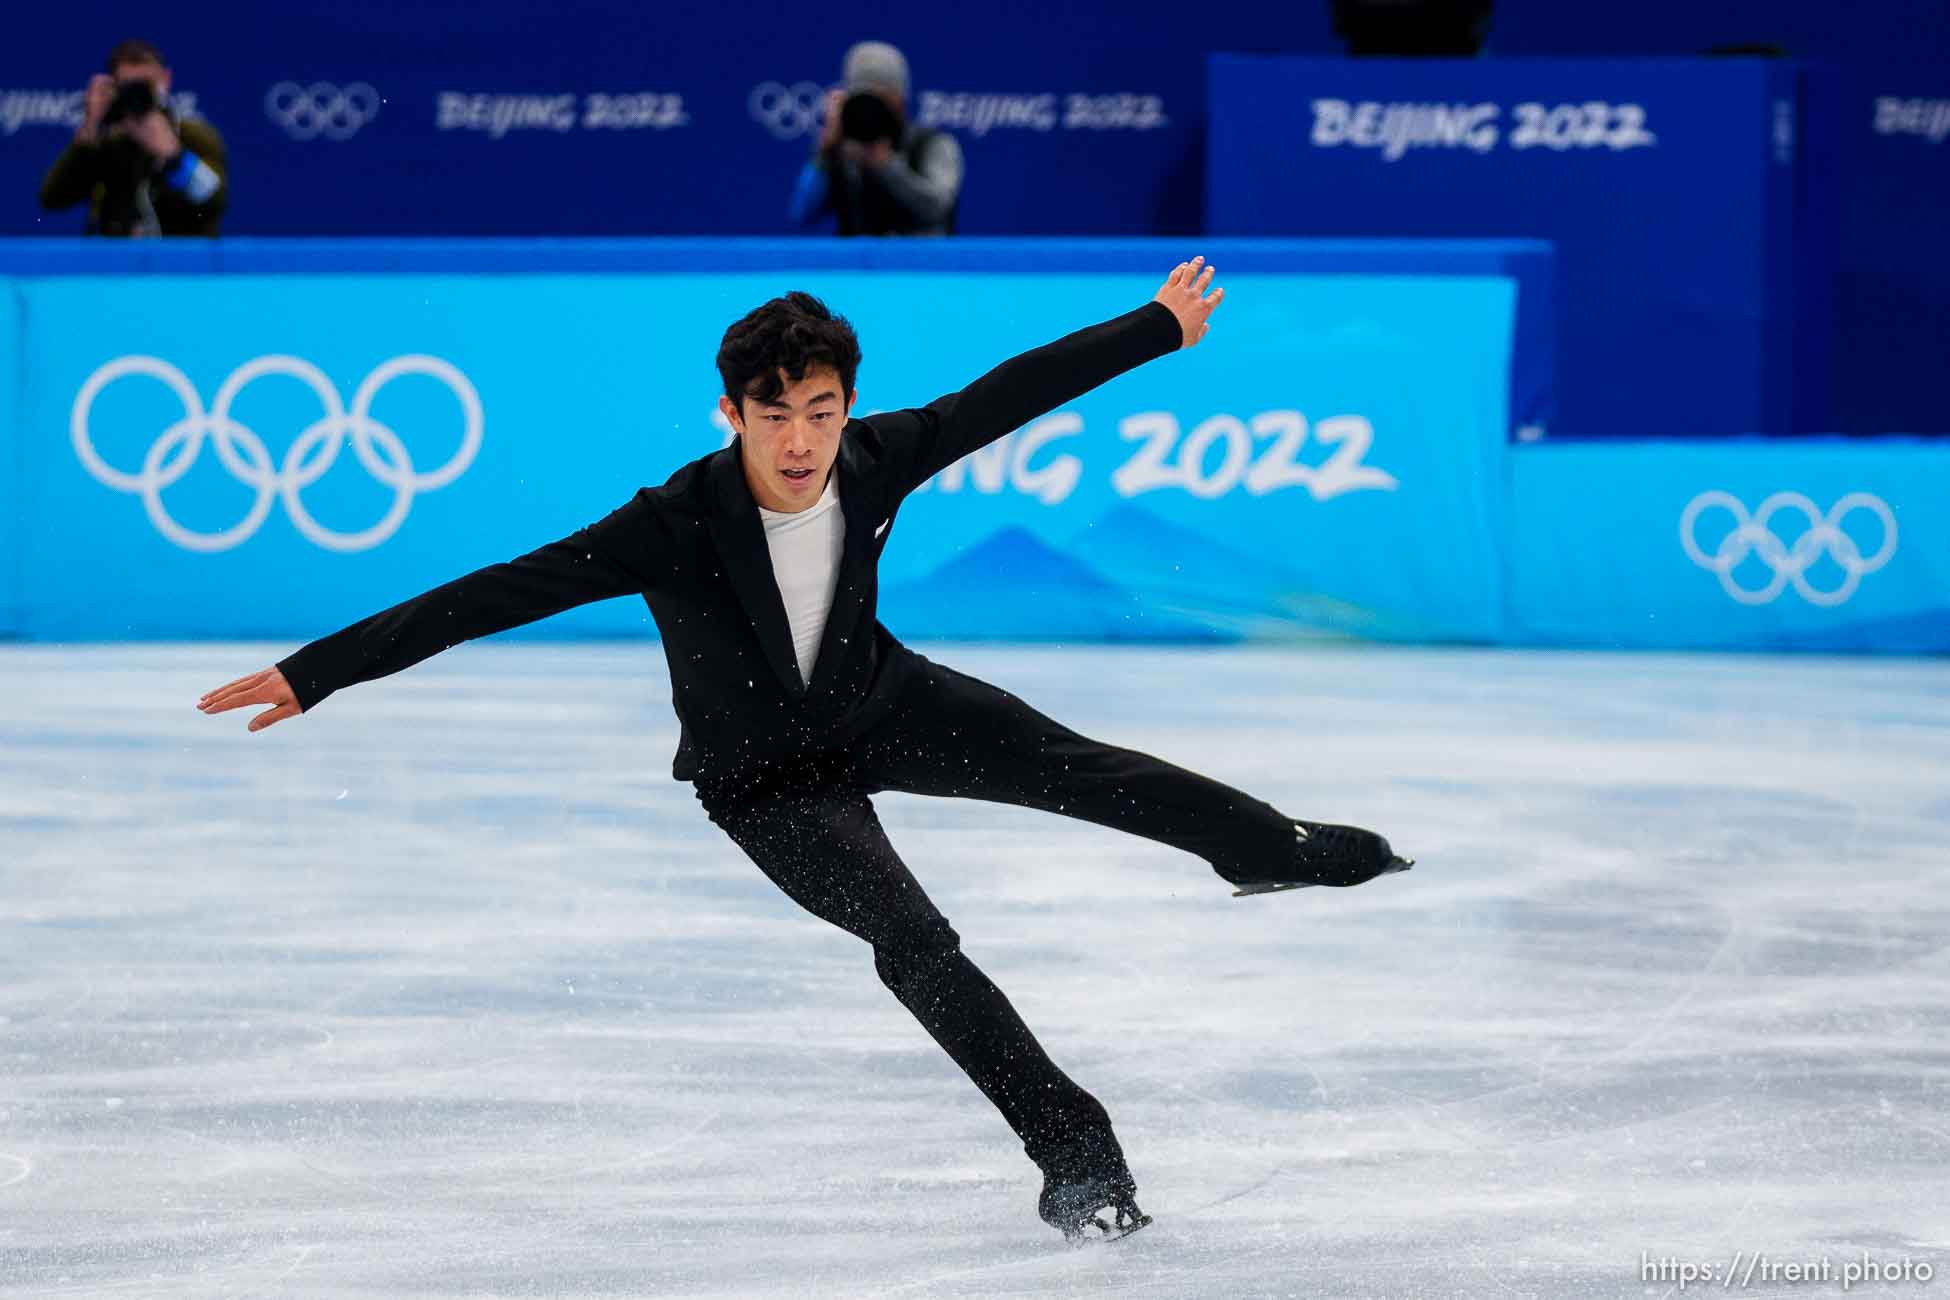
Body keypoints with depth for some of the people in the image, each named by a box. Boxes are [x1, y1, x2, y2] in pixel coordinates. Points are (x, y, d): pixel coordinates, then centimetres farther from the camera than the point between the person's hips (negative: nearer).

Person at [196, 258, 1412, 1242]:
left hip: (883, 703, 4)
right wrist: (318, 670, -43)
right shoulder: (676, 526, -36)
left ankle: (1272, 845, 34)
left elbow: (1013, 391, -10)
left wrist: (1158, 328, 1)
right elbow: (498, 594, -39)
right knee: (916, 943, -14)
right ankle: (1072, 1145, -1)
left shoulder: (877, 461, -25)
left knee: (1080, 769, 6)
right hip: (766, 777, -4)